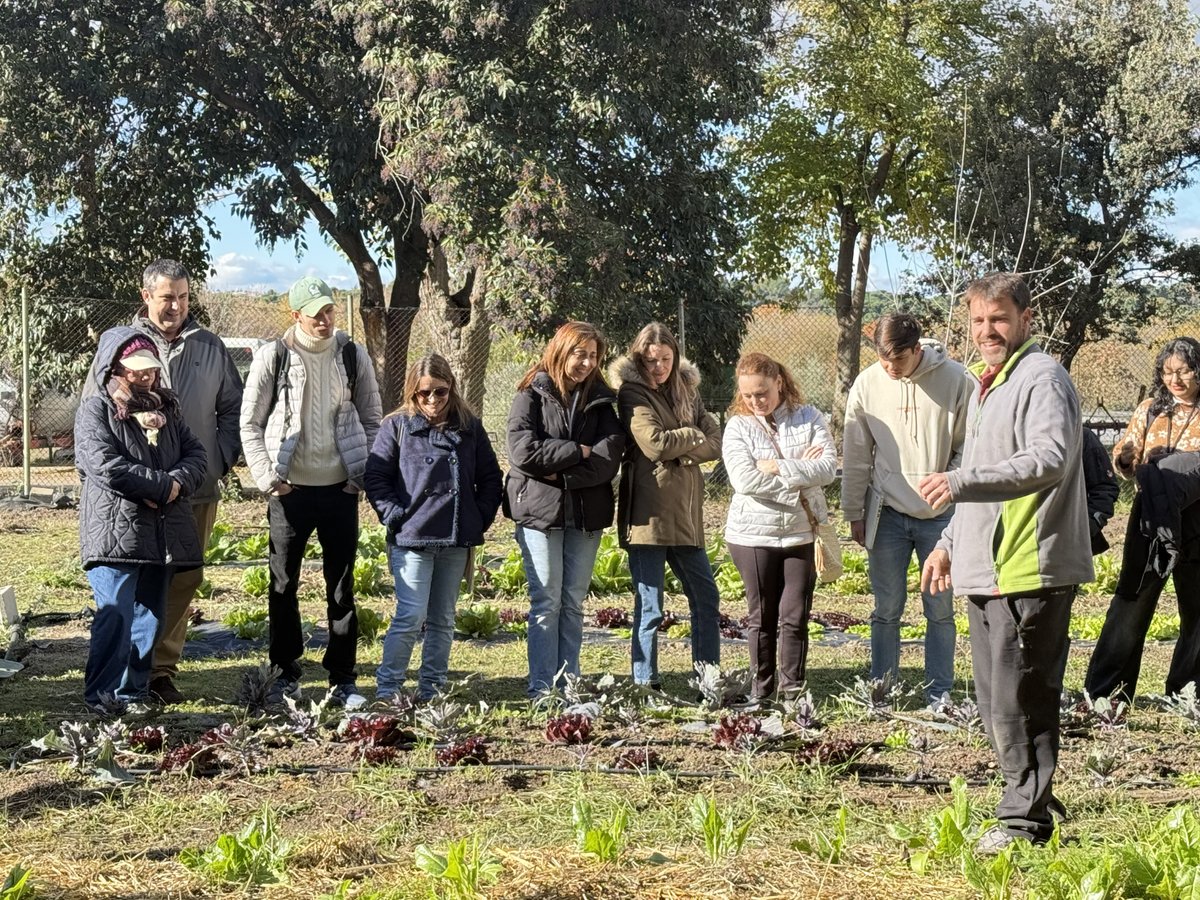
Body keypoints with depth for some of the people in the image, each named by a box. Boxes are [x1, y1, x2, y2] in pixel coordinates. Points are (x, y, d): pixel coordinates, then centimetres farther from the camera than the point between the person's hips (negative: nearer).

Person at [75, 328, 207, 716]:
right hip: (115, 533, -7)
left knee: (149, 618, 10)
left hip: (162, 535, 7)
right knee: (116, 616, -12)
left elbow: (196, 454, 12)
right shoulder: (95, 410, -4)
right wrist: (162, 484, -15)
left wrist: (178, 481, -11)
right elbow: (106, 465, -18)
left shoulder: (164, 408, 17)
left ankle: (133, 692, 18)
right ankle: (101, 695, -5)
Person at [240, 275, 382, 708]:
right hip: (290, 490, -1)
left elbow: (371, 419, 11)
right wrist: (266, 476, -5)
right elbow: (249, 423, 2)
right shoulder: (273, 357, -2)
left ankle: (342, 679, 11)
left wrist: (363, 474, 2)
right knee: (283, 584, 6)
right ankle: (287, 673, 19)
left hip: (340, 489, 1)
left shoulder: (353, 356, 4)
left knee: (342, 586, 4)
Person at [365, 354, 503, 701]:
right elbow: (375, 478, -2)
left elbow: (490, 478, 14)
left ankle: (431, 689, 18)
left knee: (443, 620, 10)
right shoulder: (397, 427, 0)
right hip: (411, 539, -4)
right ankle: (386, 689, -1)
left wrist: (481, 520, 5)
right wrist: (395, 516, -10)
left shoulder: (470, 429, 8)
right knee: (410, 617, -10)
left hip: (456, 541, 4)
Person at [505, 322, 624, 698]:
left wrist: (562, 473, -14)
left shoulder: (601, 400, 9)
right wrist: (578, 451, -11)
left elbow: (609, 458, -4)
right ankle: (542, 687, 1)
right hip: (540, 511, -3)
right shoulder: (532, 396, -1)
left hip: (586, 514, 3)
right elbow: (523, 451, -15)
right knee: (547, 603, -2)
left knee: (573, 603, 7)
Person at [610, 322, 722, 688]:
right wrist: (692, 436, -1)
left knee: (706, 597, 10)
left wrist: (682, 452, -11)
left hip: (685, 513, 7)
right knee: (649, 607, -3)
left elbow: (715, 443, 6)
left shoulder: (686, 390, 15)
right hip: (648, 513, -7)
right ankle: (645, 684, 5)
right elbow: (655, 444, -17)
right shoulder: (632, 393, -4)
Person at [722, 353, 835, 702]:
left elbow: (828, 468, -11)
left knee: (795, 616, 0)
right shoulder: (738, 426, -1)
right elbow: (744, 479, -16)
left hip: (803, 533, 0)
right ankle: (761, 688, 19)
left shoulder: (809, 418, 1)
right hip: (754, 534, 0)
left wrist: (778, 468, -16)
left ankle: (793, 691, 9)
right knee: (762, 617, 8)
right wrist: (801, 470, -13)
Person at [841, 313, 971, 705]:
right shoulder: (867, 384, -2)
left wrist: (953, 492, -7)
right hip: (887, 514, 1)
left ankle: (939, 695, 13)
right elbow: (856, 455, 5)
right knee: (886, 610, 6)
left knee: (940, 610, 6)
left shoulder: (955, 380, -8)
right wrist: (854, 513, 6)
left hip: (940, 515, -1)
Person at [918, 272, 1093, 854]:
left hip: (1030, 567, -10)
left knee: (1018, 700, -7)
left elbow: (1050, 458, -26)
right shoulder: (984, 385, 22)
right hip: (986, 568, 10)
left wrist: (962, 480, -31)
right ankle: (1032, 801, 25)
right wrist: (950, 542, 27)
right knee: (994, 703, 14)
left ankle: (1026, 820, 2)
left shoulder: (1041, 377, -9)